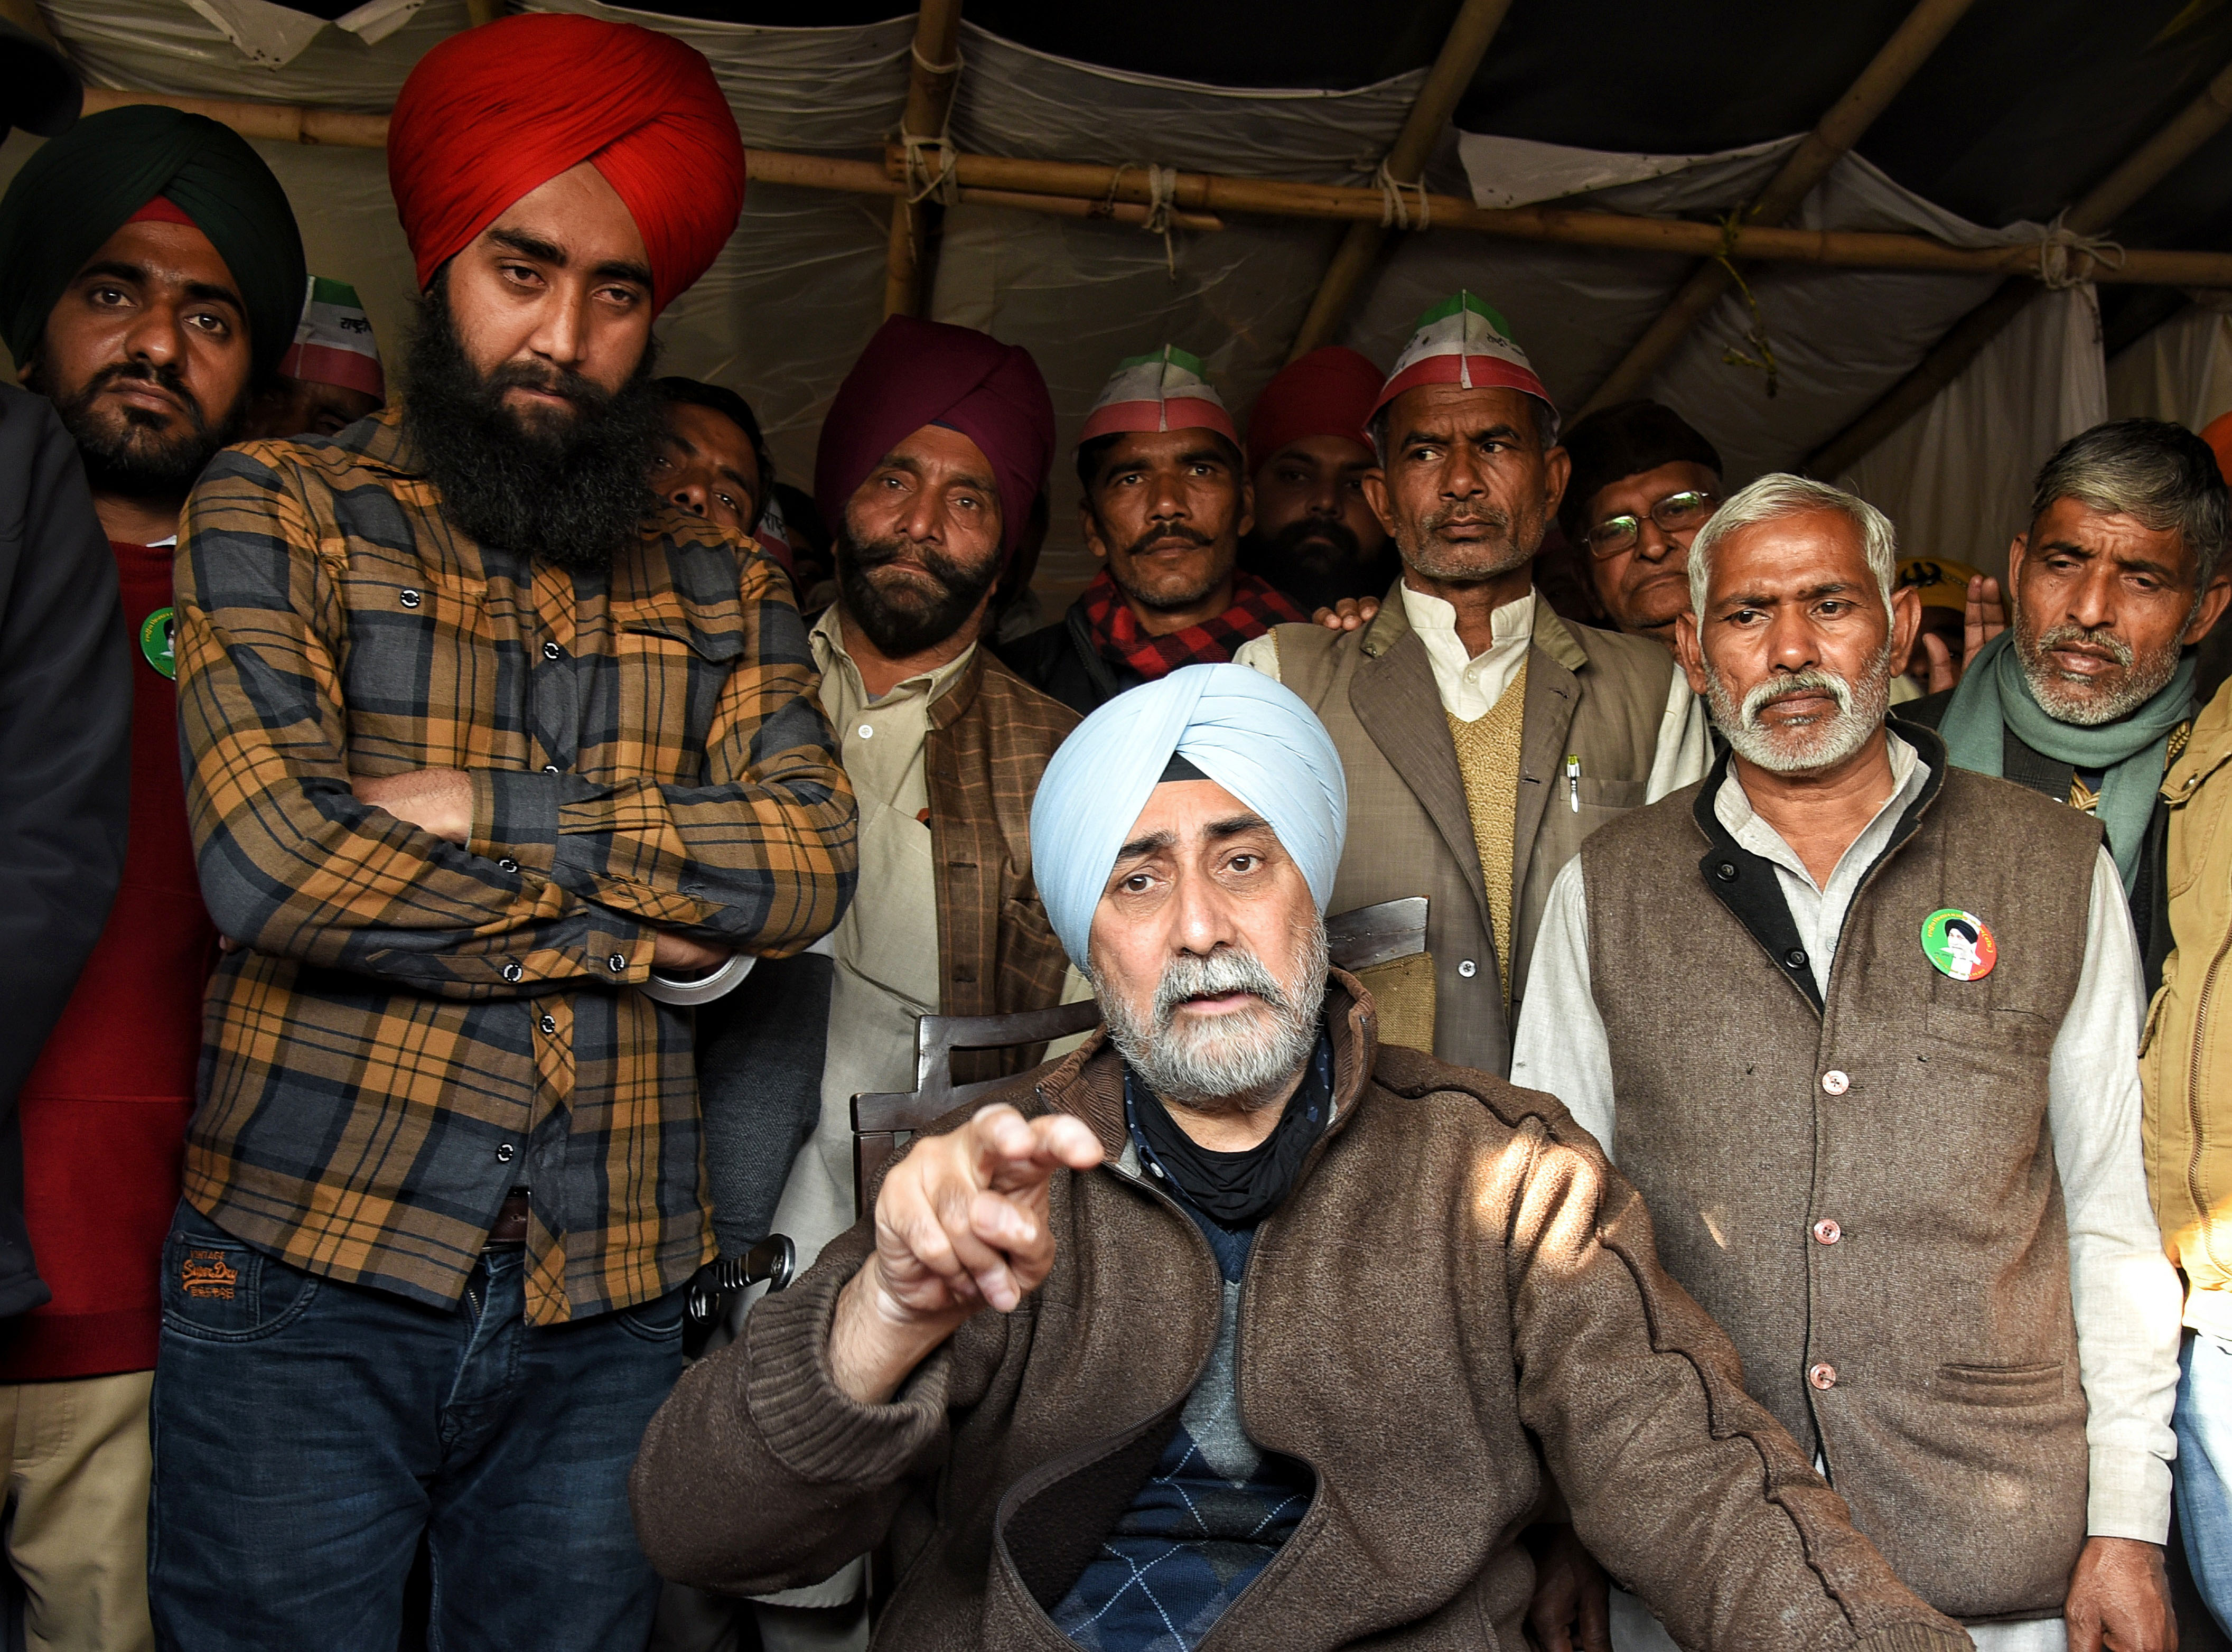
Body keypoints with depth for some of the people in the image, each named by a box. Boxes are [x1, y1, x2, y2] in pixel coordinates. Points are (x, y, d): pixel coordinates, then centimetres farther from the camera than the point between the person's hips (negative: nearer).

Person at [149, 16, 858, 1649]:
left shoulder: (724, 583, 9)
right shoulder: (279, 507, 0)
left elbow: (812, 859, -6)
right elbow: (273, 856, -14)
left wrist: (490, 809, -13)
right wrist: (624, 930, -8)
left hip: (609, 1309, 3)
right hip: (306, 1284, -2)